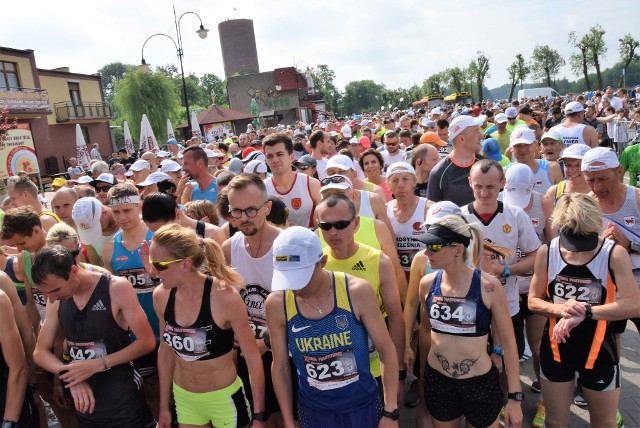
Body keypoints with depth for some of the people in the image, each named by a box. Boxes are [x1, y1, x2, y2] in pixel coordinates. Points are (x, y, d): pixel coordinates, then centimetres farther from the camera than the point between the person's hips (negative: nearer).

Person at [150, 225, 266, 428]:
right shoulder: (161, 296, -12)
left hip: (224, 398, -4)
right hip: (183, 398, 4)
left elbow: (253, 358, -17)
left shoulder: (224, 297, -26)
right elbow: (166, 350, 4)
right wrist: (164, 406, 11)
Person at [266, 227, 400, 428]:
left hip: (363, 406, -1)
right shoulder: (277, 304, -16)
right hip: (313, 410, 1)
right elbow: (280, 367, -4)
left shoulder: (357, 292, -21)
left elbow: (387, 351, -10)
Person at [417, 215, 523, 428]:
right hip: (437, 380, 3)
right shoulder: (428, 283, -7)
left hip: (480, 382, -3)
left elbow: (508, 342, -8)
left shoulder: (488, 286, -16)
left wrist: (514, 396, -7)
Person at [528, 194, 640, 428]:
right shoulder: (547, 252, -9)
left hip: (599, 349, -1)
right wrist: (559, 308, -23)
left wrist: (584, 312, -29)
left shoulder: (614, 253, -15)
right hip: (556, 347, 2)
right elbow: (533, 301, -4)